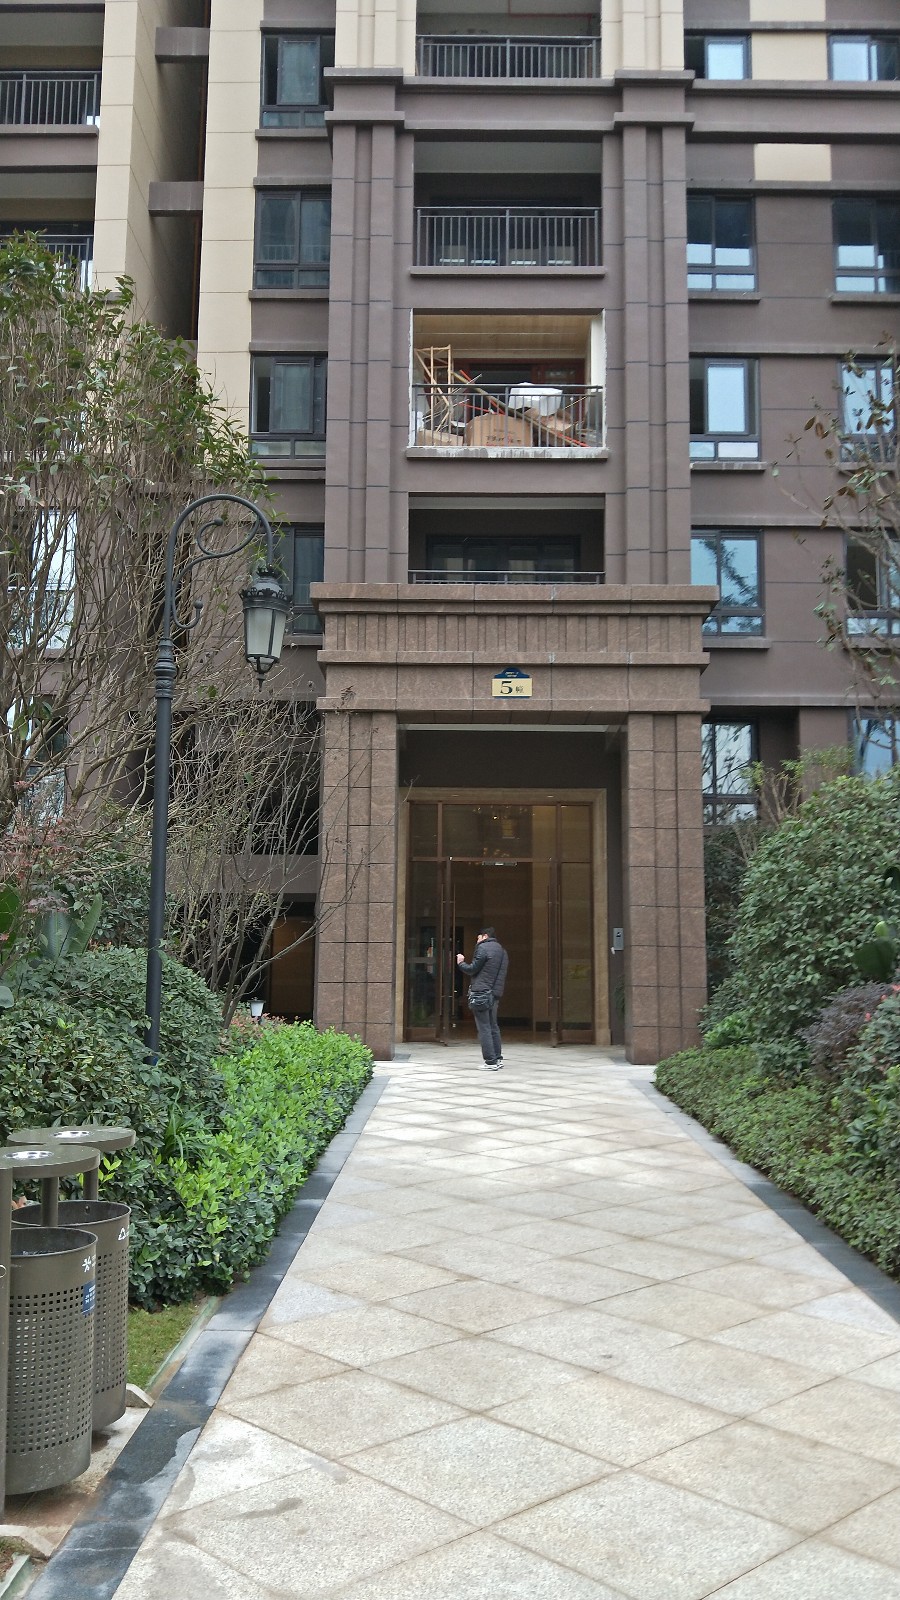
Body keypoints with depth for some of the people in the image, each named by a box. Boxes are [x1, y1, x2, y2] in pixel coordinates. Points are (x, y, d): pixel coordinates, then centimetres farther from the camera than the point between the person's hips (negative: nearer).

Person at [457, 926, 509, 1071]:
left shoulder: (483, 948, -7)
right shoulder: (502, 951, 18)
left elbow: (472, 969, -8)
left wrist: (461, 963, 7)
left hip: (481, 993, -8)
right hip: (495, 994, 8)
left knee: (484, 1028, -6)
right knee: (493, 1027, 16)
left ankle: (491, 1062, -8)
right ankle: (498, 1058, 18)